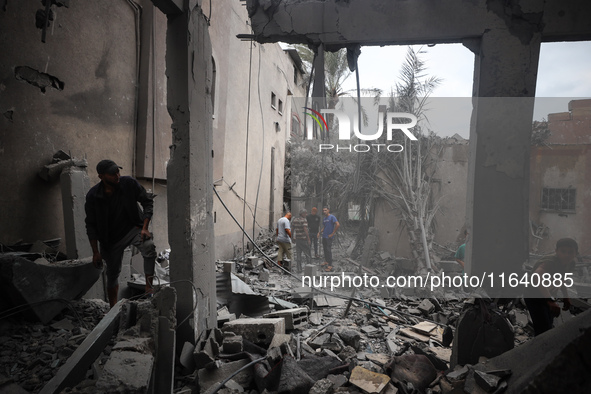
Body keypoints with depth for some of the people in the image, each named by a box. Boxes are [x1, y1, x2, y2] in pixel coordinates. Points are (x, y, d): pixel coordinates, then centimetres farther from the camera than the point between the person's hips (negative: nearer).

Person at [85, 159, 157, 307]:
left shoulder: (129, 183, -17)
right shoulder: (93, 196, -15)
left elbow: (147, 202, -7)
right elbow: (91, 226, -6)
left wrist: (145, 227, -17)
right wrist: (95, 252, -7)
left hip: (133, 228, -1)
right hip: (111, 237, 1)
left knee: (149, 247, -32)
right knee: (113, 273, 11)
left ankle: (148, 288, -24)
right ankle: (113, 308, 31)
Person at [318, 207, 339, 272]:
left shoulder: (332, 217, -12)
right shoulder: (324, 218, 12)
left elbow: (338, 225, -21)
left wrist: (333, 233, -18)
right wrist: (319, 232, 7)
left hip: (329, 237, -8)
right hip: (324, 236, 8)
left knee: (329, 250, -8)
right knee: (325, 249, 15)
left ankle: (330, 266, -6)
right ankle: (326, 262, 30)